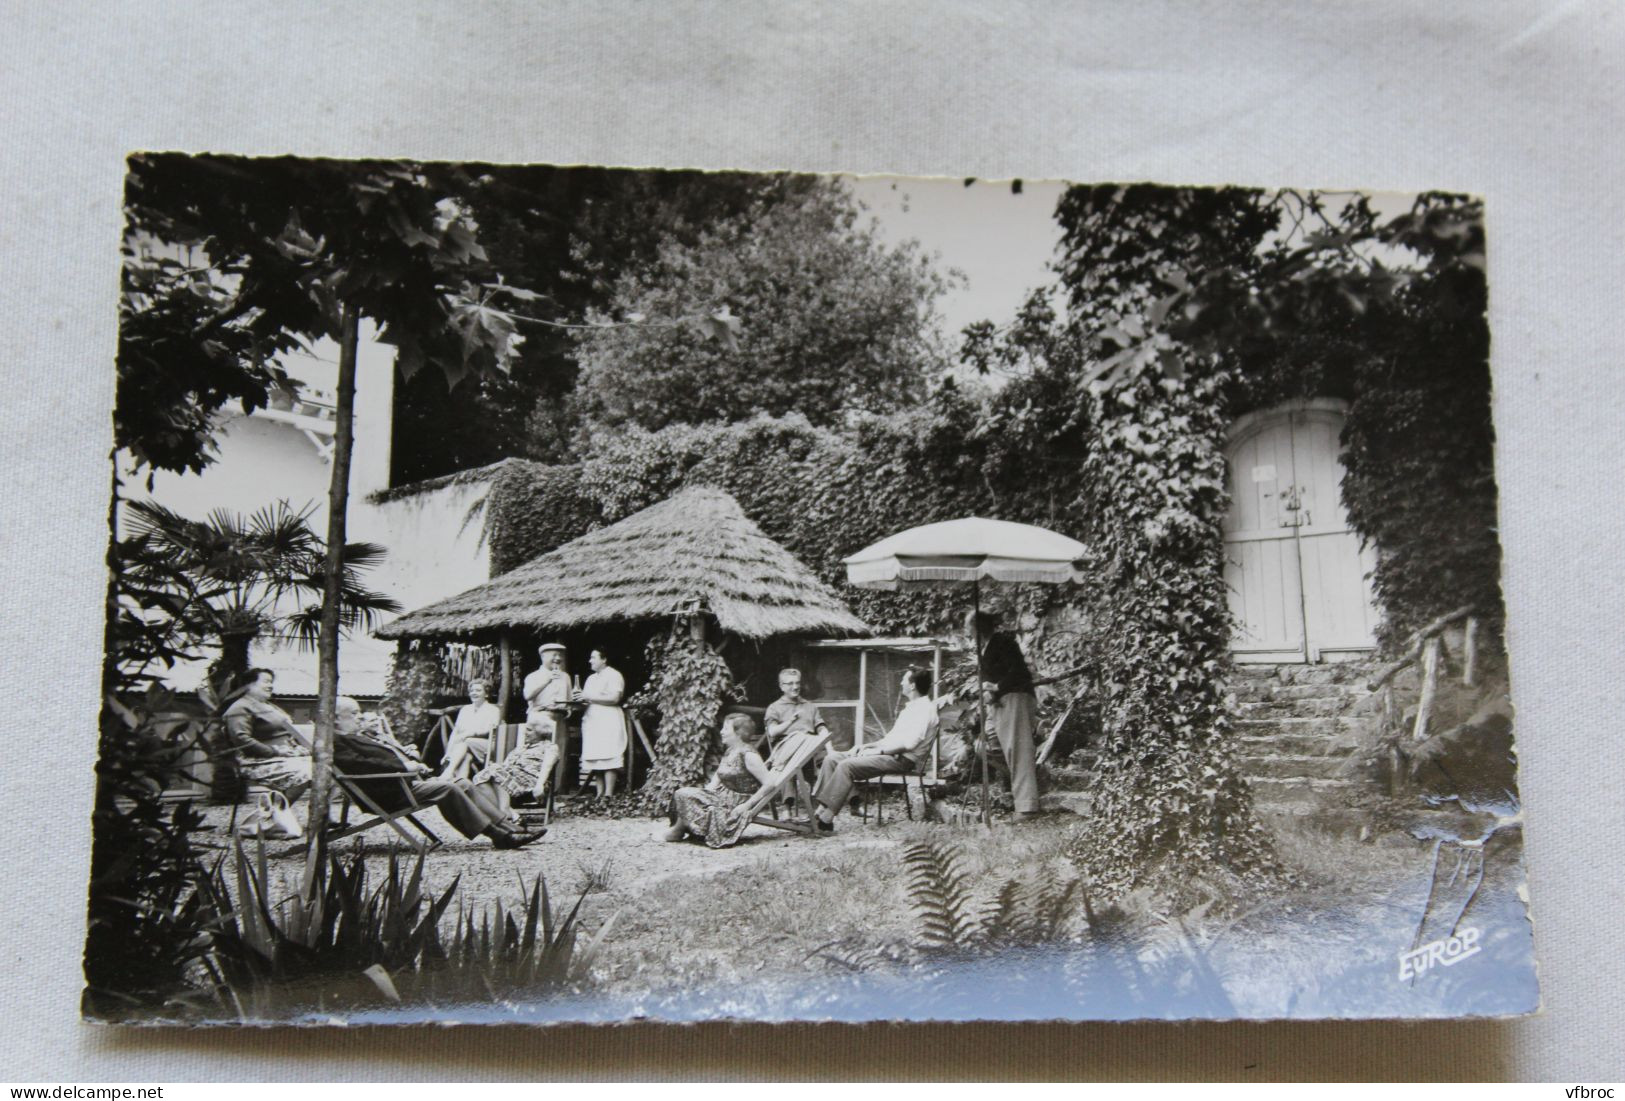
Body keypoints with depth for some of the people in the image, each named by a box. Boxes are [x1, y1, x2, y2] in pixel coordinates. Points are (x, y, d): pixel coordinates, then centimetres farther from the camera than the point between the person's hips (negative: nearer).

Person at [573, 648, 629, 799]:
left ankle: (609, 794, -15)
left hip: (609, 720, -8)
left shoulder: (613, 675, -2)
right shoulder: (591, 679, 24)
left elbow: (614, 698, -13)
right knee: (595, 759, 1)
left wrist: (589, 697, -13)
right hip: (592, 721, 8)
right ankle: (599, 793, 3)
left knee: (608, 758, -13)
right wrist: (579, 698, 0)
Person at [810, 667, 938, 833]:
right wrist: (869, 746, 12)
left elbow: (909, 742, -22)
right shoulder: (911, 707, 23)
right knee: (832, 758, -2)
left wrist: (879, 750, -17)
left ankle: (826, 819, -25)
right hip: (890, 753, 10)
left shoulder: (925, 709, -10)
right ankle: (820, 810, -13)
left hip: (903, 759, -10)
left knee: (846, 765, -26)